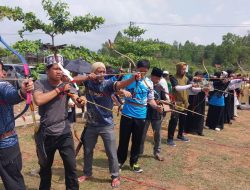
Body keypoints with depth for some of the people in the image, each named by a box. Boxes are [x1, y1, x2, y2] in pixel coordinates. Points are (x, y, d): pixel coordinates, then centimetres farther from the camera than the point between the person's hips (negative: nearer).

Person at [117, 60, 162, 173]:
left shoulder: (149, 83, 2)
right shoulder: (127, 78, -3)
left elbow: (150, 99, 7)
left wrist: (157, 106, -13)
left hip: (141, 116, 2)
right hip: (127, 114, -2)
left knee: (137, 141, 12)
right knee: (123, 139, 8)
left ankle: (134, 163, 29)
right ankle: (120, 161, 26)